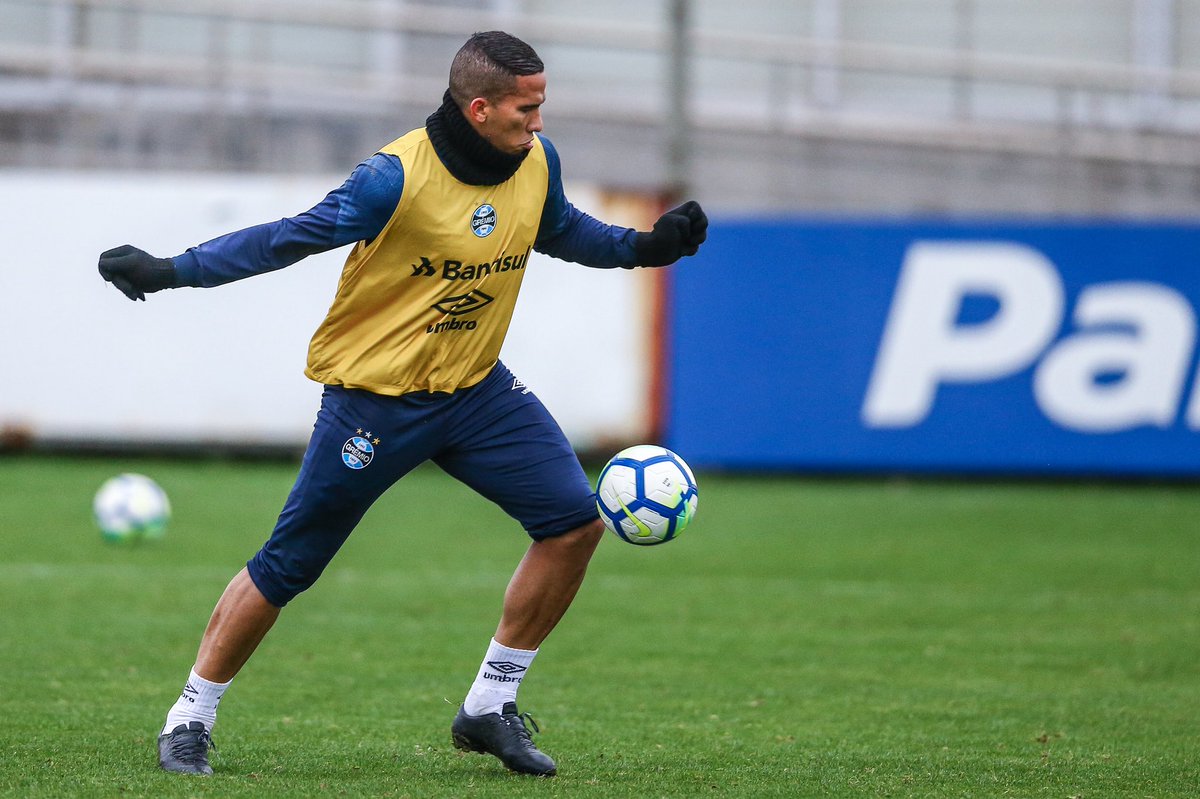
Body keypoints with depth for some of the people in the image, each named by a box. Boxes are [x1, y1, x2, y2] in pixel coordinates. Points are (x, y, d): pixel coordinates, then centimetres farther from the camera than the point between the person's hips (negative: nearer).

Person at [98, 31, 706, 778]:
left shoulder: (537, 162, -3)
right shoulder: (398, 178, -24)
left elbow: (561, 231, 19)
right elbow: (289, 238, -19)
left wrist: (643, 246, 6)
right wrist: (171, 270, -24)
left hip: (477, 387, 6)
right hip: (376, 397, -6)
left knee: (576, 522, -7)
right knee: (285, 568, -1)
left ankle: (490, 708, 6)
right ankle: (190, 719, 17)